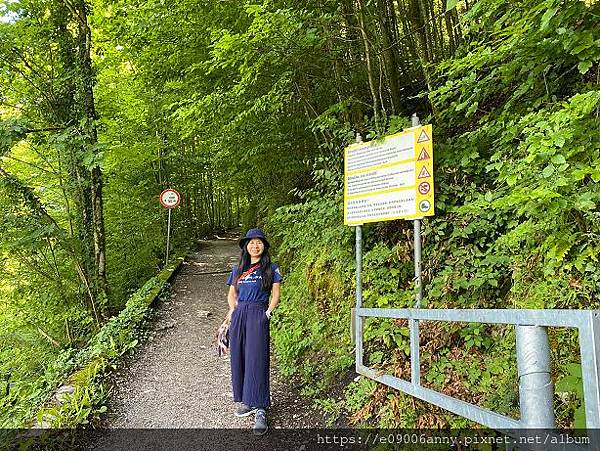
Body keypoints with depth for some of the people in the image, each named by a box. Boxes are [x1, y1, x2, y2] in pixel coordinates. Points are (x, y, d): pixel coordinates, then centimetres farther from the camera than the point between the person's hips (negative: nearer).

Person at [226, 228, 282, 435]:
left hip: (258, 315, -5)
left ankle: (260, 410, -7)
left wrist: (267, 313, -11)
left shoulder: (271, 269, 5)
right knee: (239, 359, 6)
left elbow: (275, 295, 2)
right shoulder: (238, 269, 15)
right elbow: (231, 294, 19)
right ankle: (246, 401, 19)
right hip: (238, 315, 5)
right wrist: (234, 310, 2)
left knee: (257, 361, -10)